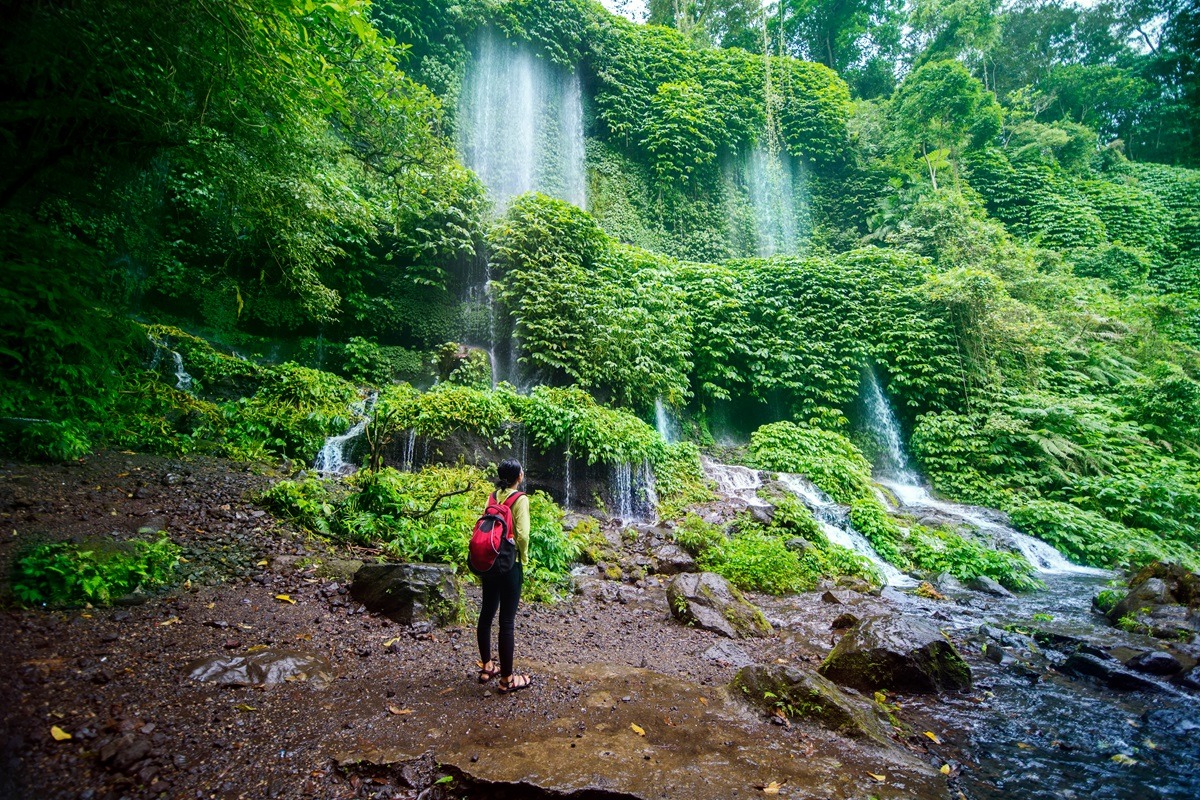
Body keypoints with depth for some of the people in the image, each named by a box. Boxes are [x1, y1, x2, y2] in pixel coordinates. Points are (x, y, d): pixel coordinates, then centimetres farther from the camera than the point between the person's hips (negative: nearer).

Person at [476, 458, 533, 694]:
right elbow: (522, 534, -19)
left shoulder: (493, 497, 6)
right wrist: (524, 559, -3)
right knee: (507, 621, 0)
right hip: (509, 565, -7)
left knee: (486, 613, 16)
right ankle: (507, 679, 10)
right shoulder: (520, 499, -12)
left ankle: (486, 667, 31)